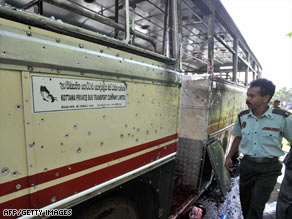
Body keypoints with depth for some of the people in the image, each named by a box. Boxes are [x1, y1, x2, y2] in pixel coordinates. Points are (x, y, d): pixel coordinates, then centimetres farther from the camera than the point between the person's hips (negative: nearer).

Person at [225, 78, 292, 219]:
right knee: (245, 202, 17)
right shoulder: (242, 117, -2)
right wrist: (229, 157, 11)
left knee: (256, 206, -2)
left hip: (269, 168, -3)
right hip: (247, 164, 4)